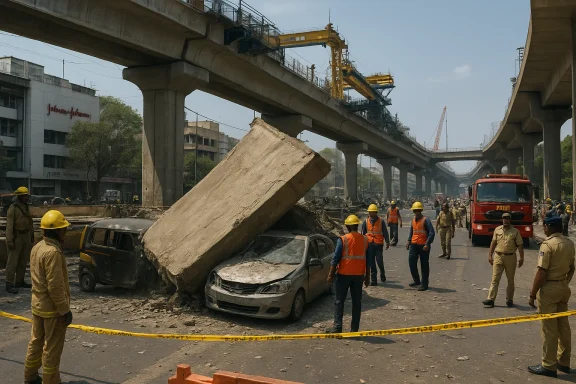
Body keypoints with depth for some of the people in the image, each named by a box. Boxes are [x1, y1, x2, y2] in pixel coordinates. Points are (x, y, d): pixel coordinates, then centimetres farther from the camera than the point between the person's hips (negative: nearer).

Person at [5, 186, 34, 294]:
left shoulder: (26, 207, 13)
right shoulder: (13, 208, -11)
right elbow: (9, 225, -15)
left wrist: (32, 235, 17)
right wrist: (9, 240, -20)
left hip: (26, 236, 8)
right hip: (16, 237, -8)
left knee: (23, 260, 13)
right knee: (12, 261, -5)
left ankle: (19, 281, 23)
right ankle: (9, 284, -1)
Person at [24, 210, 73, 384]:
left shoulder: (37, 247, 5)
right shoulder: (53, 252, -24)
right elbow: (55, 286, -25)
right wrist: (65, 310, -19)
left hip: (38, 305, 9)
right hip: (52, 308, -9)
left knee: (36, 342, 22)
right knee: (52, 348, 3)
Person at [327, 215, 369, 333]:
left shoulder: (343, 240, -9)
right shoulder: (365, 240, 3)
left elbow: (336, 259, -10)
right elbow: (368, 260, 8)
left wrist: (330, 274, -3)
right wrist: (367, 276, 17)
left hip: (344, 274, -3)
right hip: (359, 274, 4)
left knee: (339, 301, 5)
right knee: (357, 301, 9)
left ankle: (337, 326, 0)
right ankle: (354, 328, 12)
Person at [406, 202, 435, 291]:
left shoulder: (426, 220, -10)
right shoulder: (413, 220, 11)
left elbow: (432, 233, -14)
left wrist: (427, 244, -21)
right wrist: (409, 241, 10)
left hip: (423, 246, -6)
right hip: (414, 244, 6)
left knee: (424, 265, 3)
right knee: (411, 262, 3)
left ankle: (424, 284, 12)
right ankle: (416, 281, 21)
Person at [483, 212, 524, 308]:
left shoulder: (515, 232, 0)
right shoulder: (497, 230, 6)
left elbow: (520, 245, -2)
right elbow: (493, 243, 9)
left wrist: (521, 258, -10)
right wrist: (490, 255, 6)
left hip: (510, 257, -1)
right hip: (498, 257, 1)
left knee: (510, 280, 10)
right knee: (495, 279, -4)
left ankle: (509, 300, 23)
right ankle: (490, 299, -7)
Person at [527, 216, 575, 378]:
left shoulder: (548, 244, -18)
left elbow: (541, 273, -21)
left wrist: (532, 294, -15)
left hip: (549, 288, -8)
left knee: (549, 328, 0)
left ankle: (549, 366, 8)